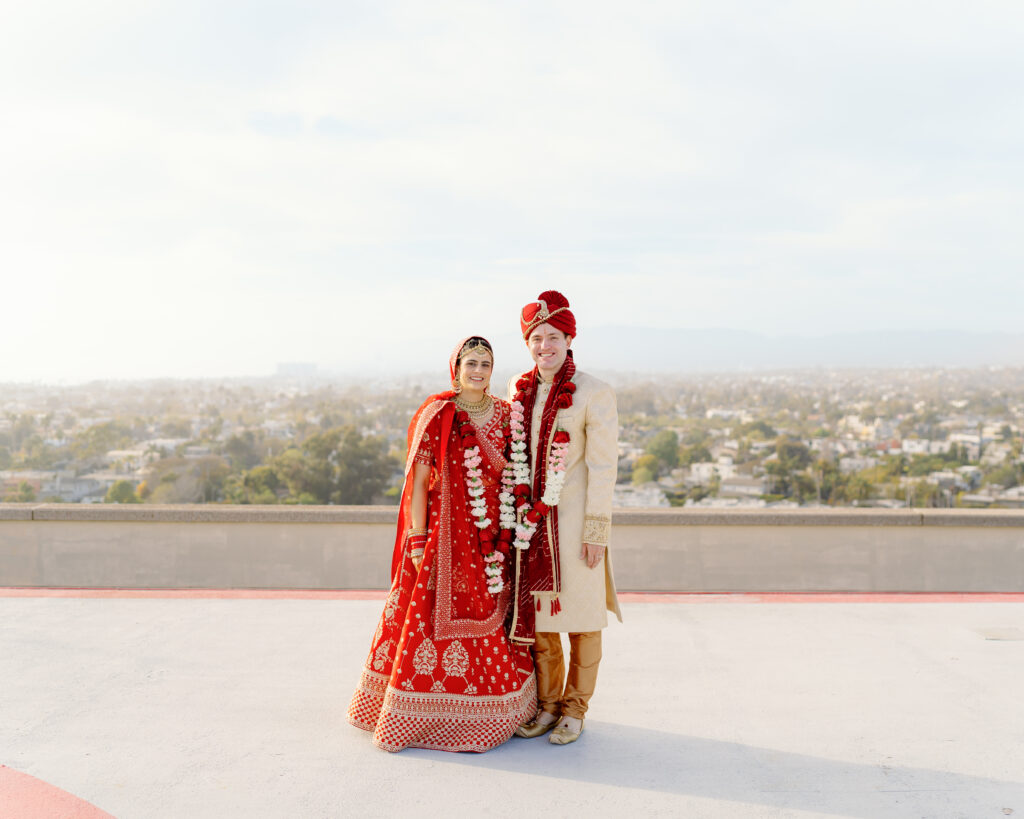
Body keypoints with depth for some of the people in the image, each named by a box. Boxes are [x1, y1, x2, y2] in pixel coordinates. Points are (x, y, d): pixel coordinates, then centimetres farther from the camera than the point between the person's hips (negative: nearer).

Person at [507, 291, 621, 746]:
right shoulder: (518, 388, 8)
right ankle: (547, 704, 26)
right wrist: (514, 511, 12)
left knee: (581, 616, 4)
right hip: (529, 520, 5)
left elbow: (603, 465, -10)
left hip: (573, 521, -5)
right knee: (537, 613, 10)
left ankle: (574, 708, 20)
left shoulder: (595, 394, -8)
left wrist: (596, 529, -13)